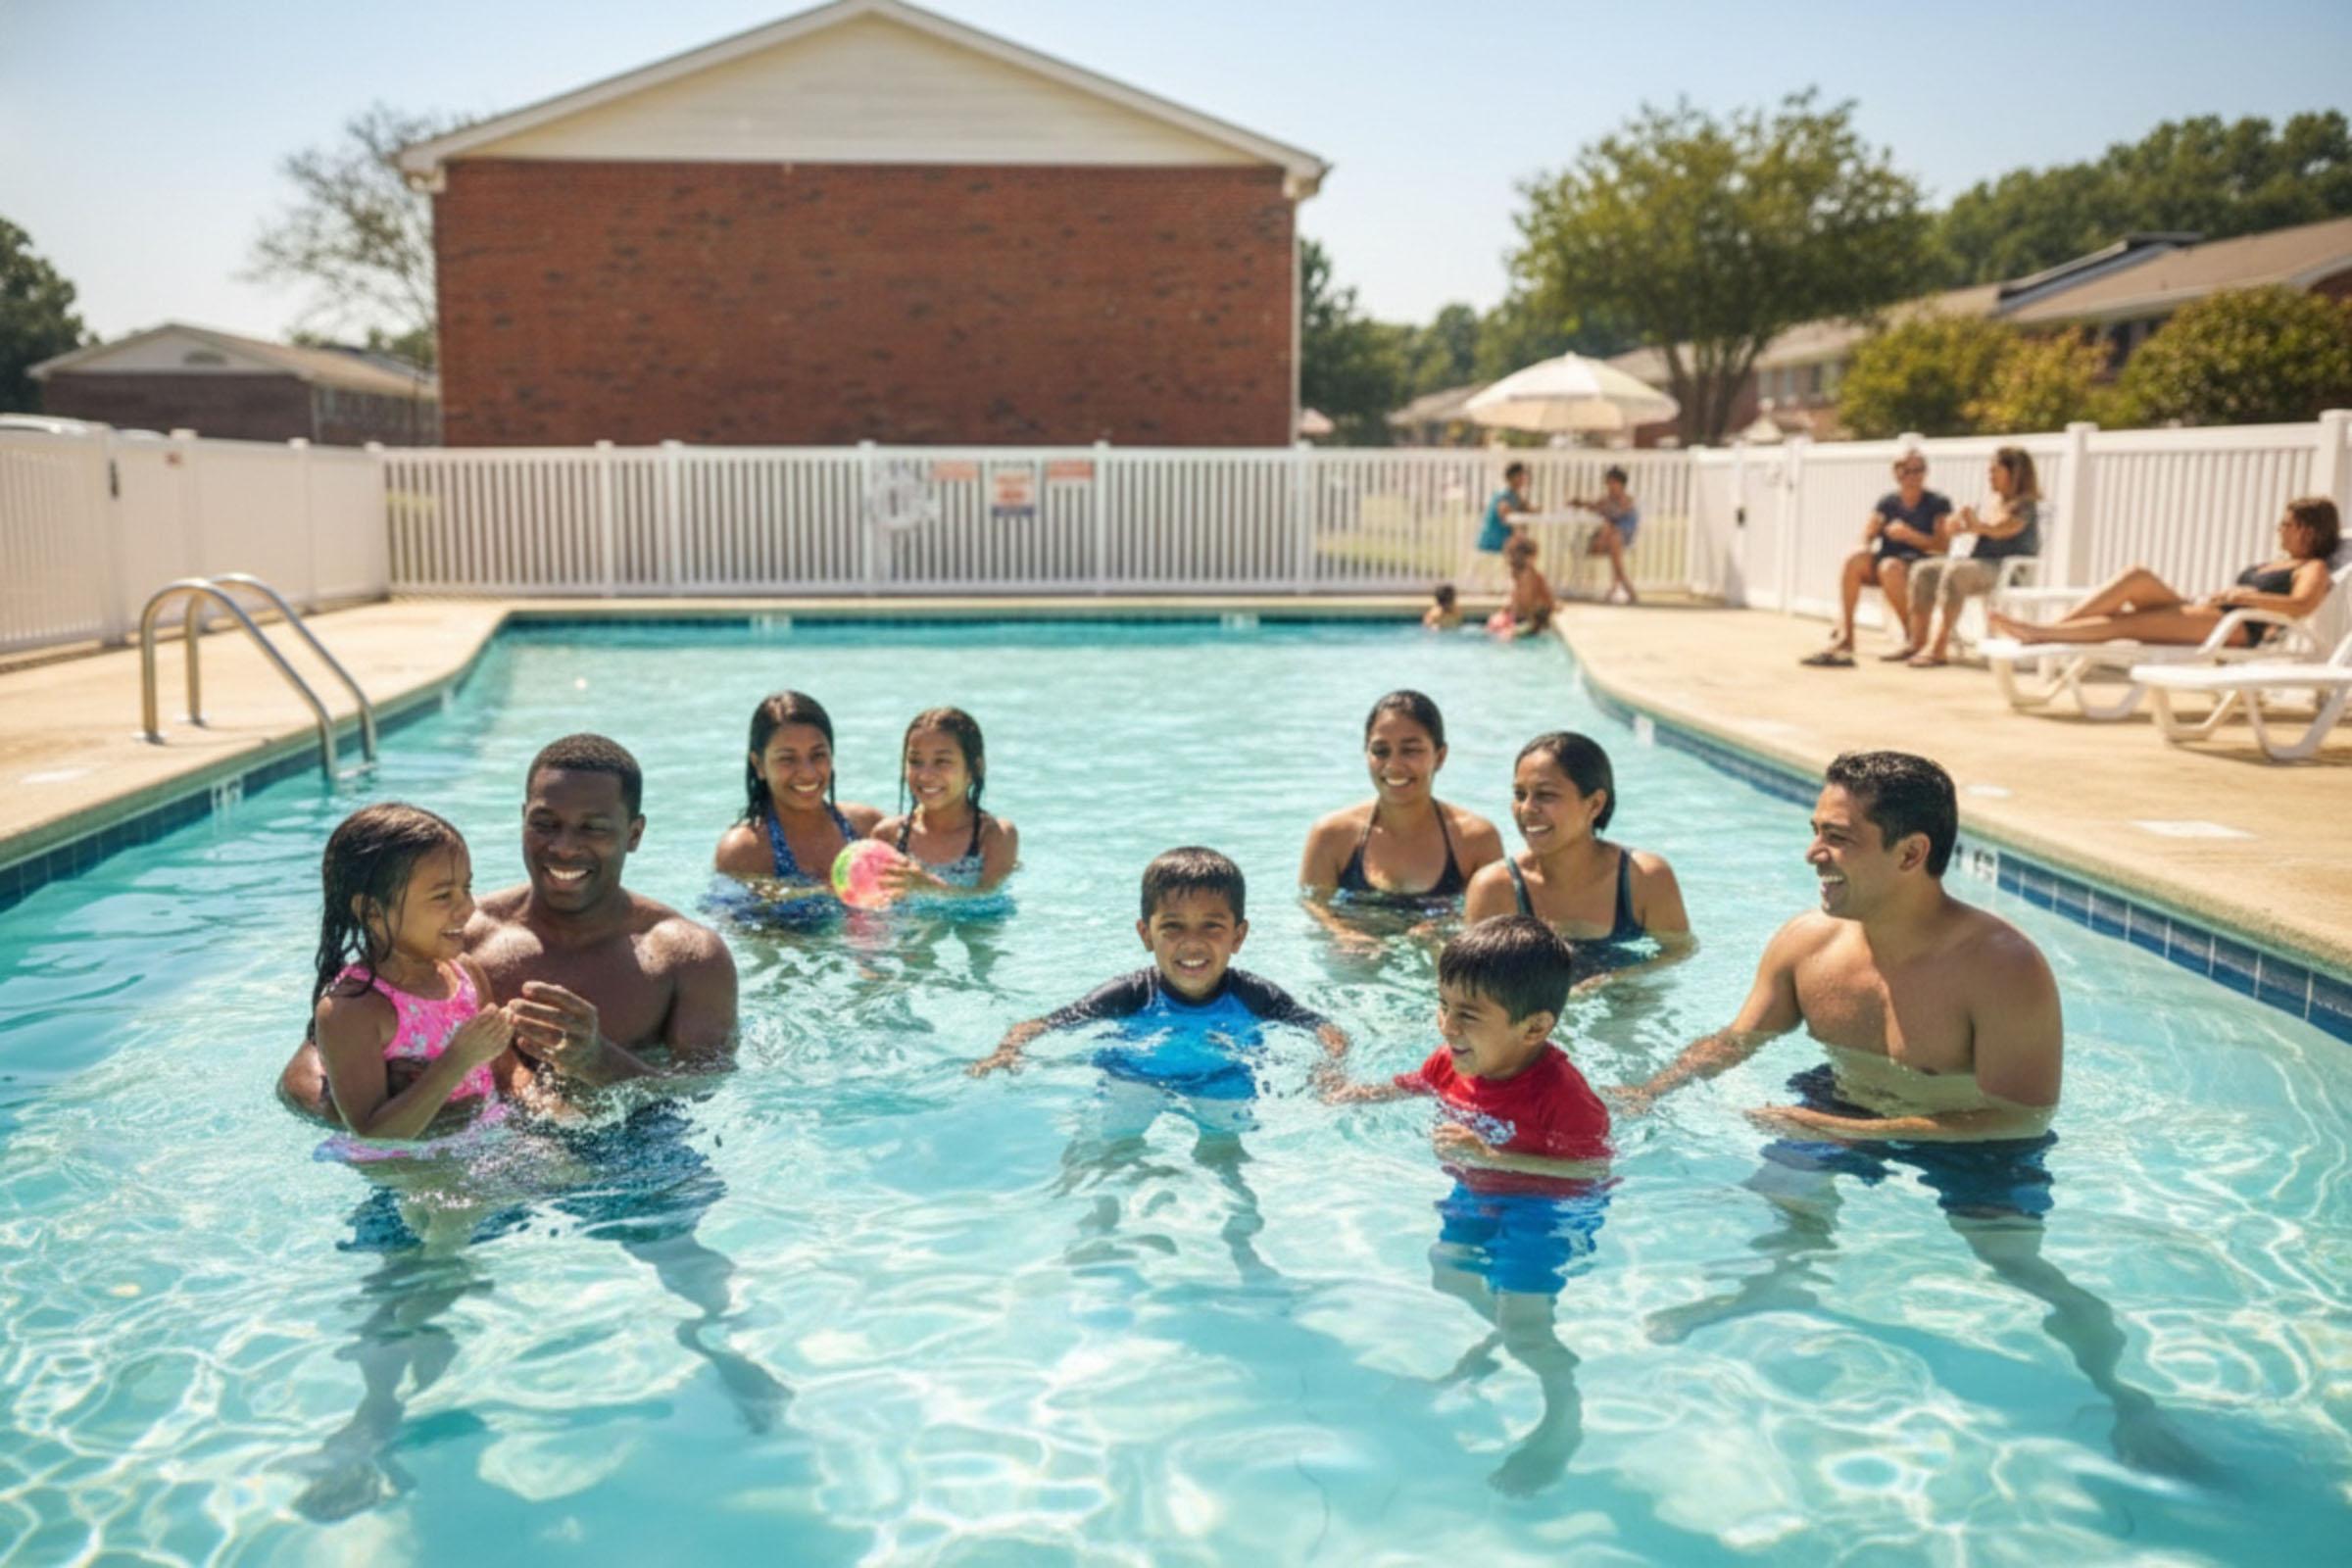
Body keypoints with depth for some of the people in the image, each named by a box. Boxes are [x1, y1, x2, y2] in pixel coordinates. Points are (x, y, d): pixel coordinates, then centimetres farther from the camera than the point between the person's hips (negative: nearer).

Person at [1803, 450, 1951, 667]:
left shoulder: (1937, 504, 4)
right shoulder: (1888, 502, 15)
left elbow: (1942, 546, -7)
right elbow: (1866, 536, 5)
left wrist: (1910, 535, -18)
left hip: (1920, 564, -4)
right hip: (1884, 558, 4)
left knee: (1889, 567, -37)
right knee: (1854, 560, -27)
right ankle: (1843, 636, -35)